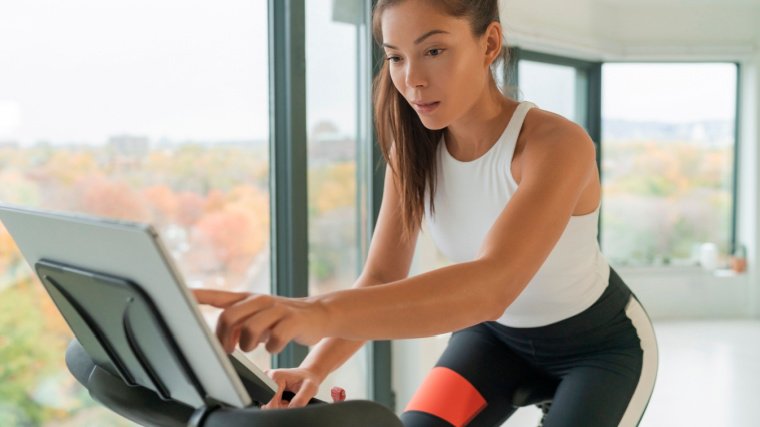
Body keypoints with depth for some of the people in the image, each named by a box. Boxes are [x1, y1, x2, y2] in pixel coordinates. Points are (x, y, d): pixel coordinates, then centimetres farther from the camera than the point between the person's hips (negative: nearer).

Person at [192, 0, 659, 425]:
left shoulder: (556, 143, -34)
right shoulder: (414, 149, -16)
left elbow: (492, 285, -50)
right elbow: (381, 279, -20)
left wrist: (322, 312, -65)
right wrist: (314, 367, -41)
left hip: (602, 344, -4)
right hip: (498, 333, 4)